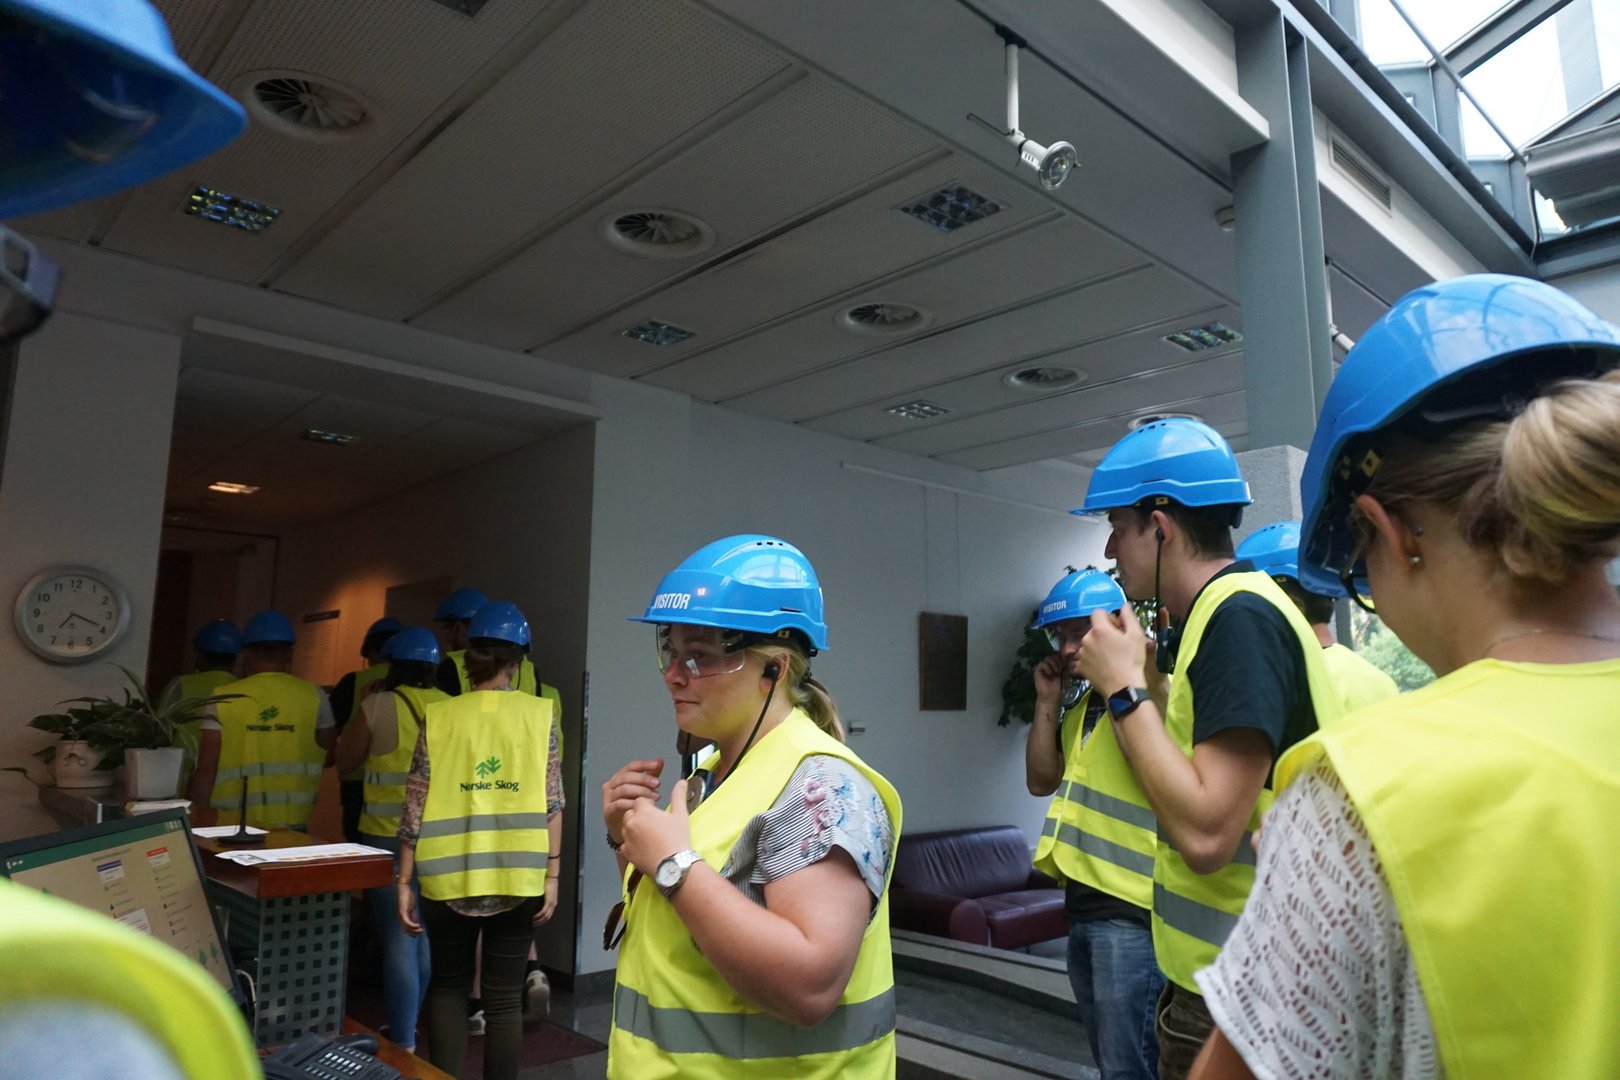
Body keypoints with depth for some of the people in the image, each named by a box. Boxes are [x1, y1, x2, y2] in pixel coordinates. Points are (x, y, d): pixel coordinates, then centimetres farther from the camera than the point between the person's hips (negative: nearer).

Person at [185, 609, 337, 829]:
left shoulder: (223, 699, -5)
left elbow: (205, 769, -7)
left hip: (230, 826, 0)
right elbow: (329, 757, 10)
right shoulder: (314, 697, -1)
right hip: (291, 825, 1)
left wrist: (196, 816, 2)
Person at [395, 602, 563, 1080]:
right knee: (504, 996, 11)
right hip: (519, 878, 0)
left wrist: (404, 880, 5)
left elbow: (416, 807, -2)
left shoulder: (438, 716, 0)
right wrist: (552, 874, -1)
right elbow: (552, 802, -5)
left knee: (448, 984, 20)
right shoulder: (540, 714, -2)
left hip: (451, 877, 1)